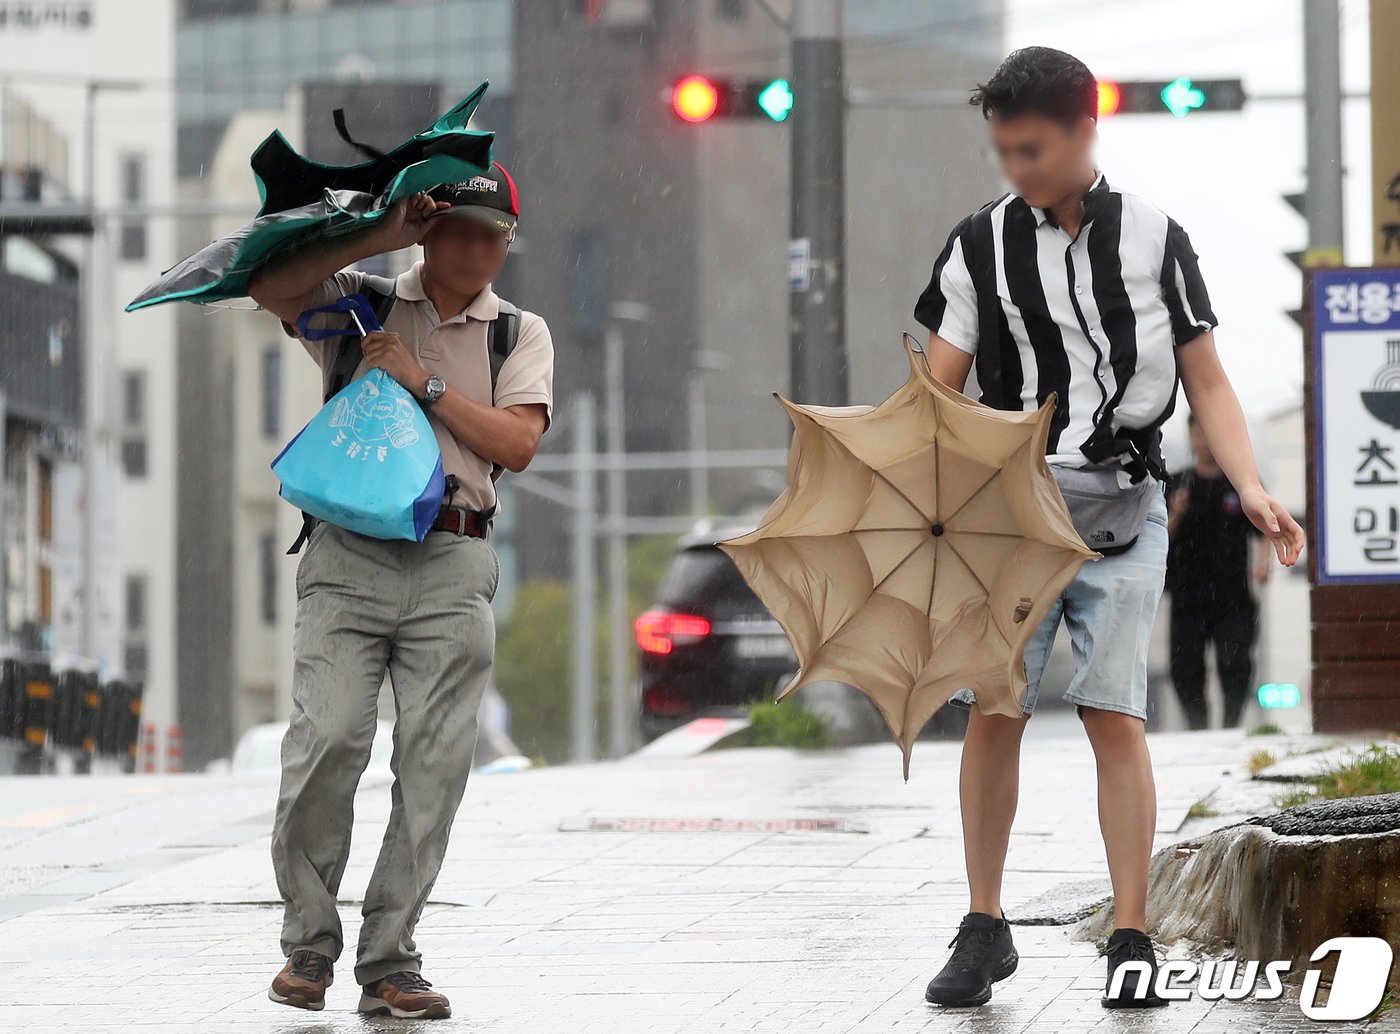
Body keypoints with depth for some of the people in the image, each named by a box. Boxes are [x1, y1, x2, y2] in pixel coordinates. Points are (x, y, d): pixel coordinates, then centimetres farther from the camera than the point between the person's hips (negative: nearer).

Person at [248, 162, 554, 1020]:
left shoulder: (521, 333, 17)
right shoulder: (359, 303, 14)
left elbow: (517, 444, 3)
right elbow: (271, 287, -6)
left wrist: (425, 383, -3)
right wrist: (380, 238, -4)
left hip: (453, 567, 1)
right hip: (350, 553, -1)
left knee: (435, 757, -7)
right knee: (327, 739, -14)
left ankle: (390, 960, -2)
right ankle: (308, 944, -1)